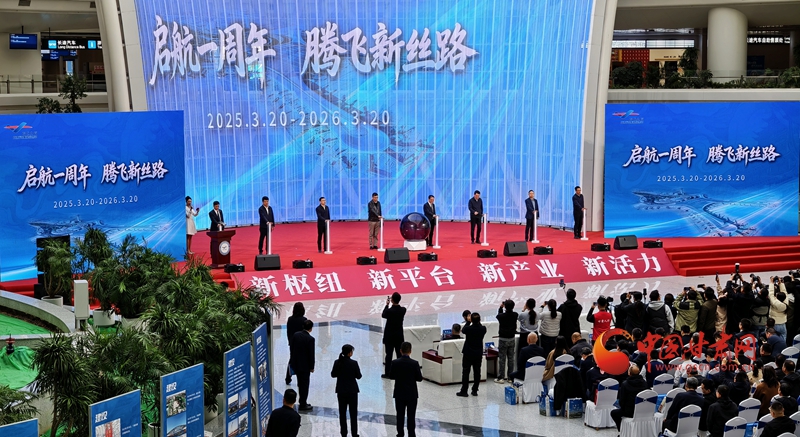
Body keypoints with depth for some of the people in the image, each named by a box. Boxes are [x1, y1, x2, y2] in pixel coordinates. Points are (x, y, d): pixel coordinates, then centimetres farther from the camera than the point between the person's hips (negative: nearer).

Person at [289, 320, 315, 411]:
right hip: (304, 365, -6)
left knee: (301, 384, 20)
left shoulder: (295, 335, -2)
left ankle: (302, 401, 31)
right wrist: (312, 367, -5)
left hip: (295, 364, 6)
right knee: (304, 385, 5)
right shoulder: (310, 339, -20)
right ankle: (303, 405, 10)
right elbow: (311, 354, -16)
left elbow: (291, 349, 6)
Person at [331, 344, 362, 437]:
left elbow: (333, 374, 2)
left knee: (342, 413, 11)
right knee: (353, 413, 7)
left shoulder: (337, 362, -8)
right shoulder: (354, 363, -16)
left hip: (341, 391, 3)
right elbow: (359, 376, -8)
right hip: (352, 390, -3)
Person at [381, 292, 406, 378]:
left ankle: (387, 373, 8)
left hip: (389, 336, -3)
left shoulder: (389, 310, -20)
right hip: (399, 336, 3)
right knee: (400, 354, 9)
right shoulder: (403, 310, -9)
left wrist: (387, 304, 8)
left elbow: (383, 315, 1)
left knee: (389, 355, 3)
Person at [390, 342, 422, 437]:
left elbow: (391, 376, 1)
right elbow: (419, 378, -8)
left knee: (400, 415, 12)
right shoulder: (414, 363, -15)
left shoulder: (395, 363, -10)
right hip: (411, 394, -2)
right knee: (411, 416, 4)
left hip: (399, 393, 2)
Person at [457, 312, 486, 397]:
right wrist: (477, 321, 17)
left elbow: (463, 330, 4)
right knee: (477, 372, 11)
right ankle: (475, 390, 15)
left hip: (468, 354, -3)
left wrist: (468, 321, 14)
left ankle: (464, 391, 4)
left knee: (465, 372, 3)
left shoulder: (469, 329, -20)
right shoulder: (483, 329, -11)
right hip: (478, 354, 3)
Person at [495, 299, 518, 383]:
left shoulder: (501, 316, -17)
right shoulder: (515, 315, -9)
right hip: (512, 339, 3)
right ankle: (510, 377, 14)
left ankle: (501, 378, 4)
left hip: (503, 339, -3)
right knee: (511, 358, 10)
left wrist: (500, 307, 14)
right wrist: (510, 306, 9)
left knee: (502, 359, 2)